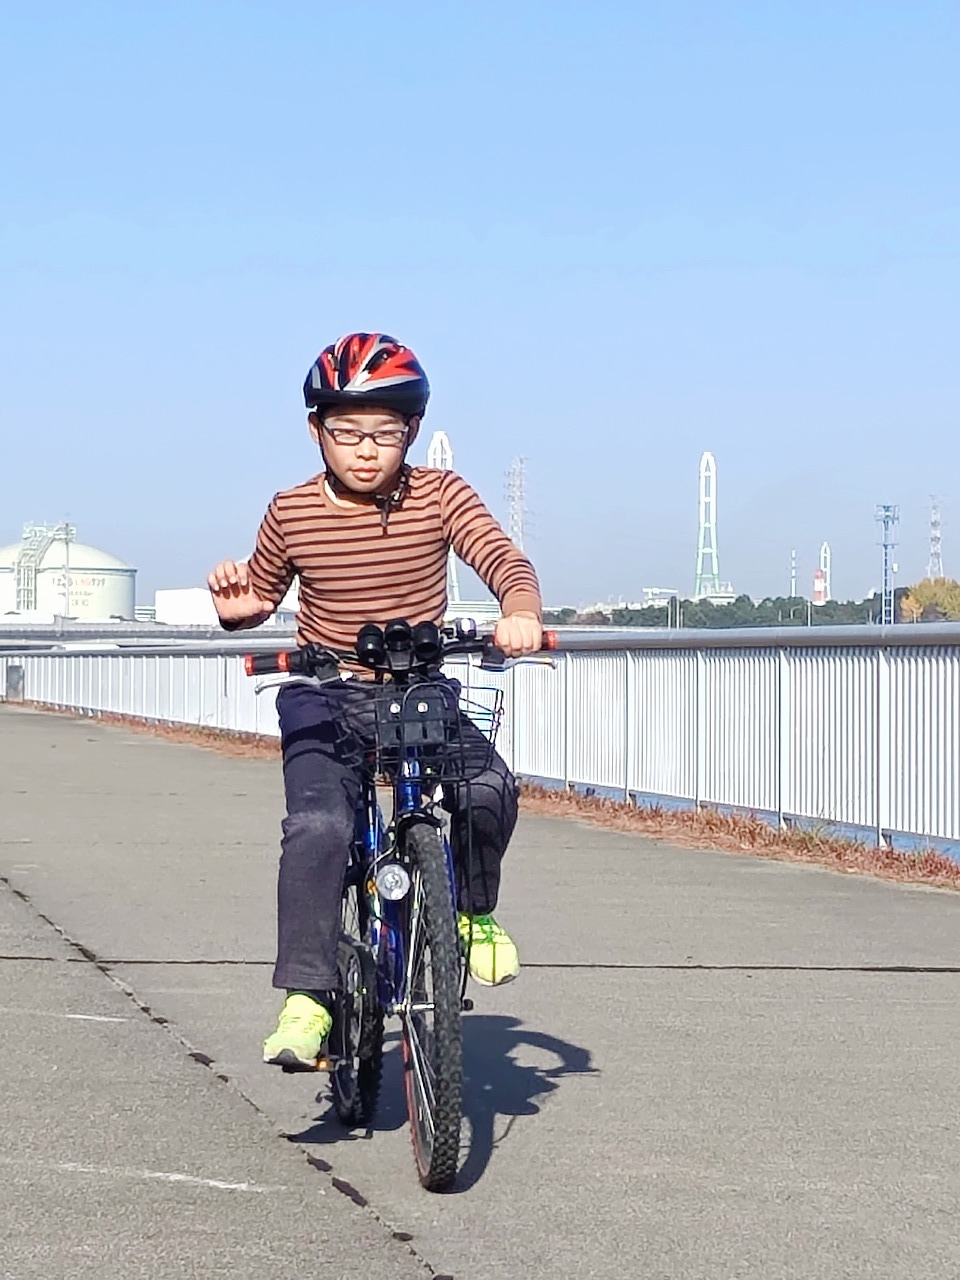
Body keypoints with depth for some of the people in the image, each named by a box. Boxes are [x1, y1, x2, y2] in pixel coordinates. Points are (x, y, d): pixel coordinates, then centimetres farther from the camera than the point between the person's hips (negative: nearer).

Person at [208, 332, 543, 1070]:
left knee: (489, 789, -25)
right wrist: (236, 607, -13)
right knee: (317, 826, -25)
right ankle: (307, 997, -21)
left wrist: (520, 612, -41)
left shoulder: (439, 496, -6)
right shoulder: (292, 514, -4)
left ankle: (474, 909, 5)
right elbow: (262, 595, 11)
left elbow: (504, 560, -19)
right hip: (324, 697, 0)